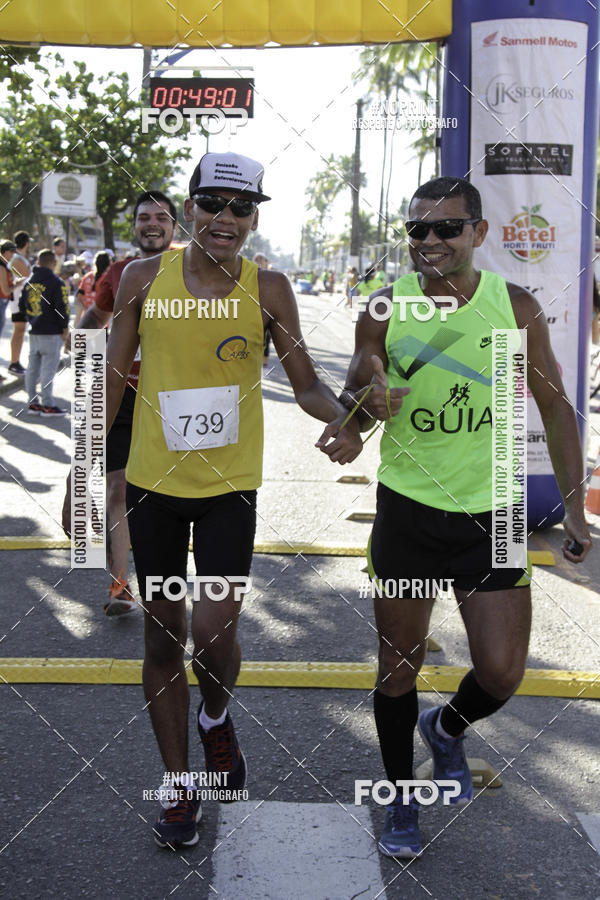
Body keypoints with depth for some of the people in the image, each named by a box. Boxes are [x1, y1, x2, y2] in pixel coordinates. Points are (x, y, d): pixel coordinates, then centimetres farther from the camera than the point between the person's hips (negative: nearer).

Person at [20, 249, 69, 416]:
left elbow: (22, 306, 14)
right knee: (48, 369, -4)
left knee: (33, 368, 10)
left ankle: (33, 403, 15)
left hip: (34, 332, 7)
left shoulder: (29, 282, 10)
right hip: (51, 333, -7)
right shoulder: (56, 283, -11)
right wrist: (65, 327, -4)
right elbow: (62, 307, -15)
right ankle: (48, 405, -3)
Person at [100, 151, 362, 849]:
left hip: (229, 486, -1)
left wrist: (341, 419, -20)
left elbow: (305, 381, 2)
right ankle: (180, 785, 25)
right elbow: (112, 378, 6)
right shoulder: (144, 280, -2)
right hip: (152, 483, 2)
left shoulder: (267, 289, -3)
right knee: (162, 636, 9)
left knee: (213, 632, -10)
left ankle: (216, 720, 27)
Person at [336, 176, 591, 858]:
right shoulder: (385, 310, -5)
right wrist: (369, 403, -21)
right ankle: (402, 799, 32)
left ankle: (448, 730, 33)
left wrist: (574, 506, 0)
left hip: (489, 514, 1)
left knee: (501, 675, -2)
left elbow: (554, 406, 5)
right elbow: (349, 408, 4)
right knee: (399, 668, 9)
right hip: (407, 512, 0)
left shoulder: (516, 308, -4)